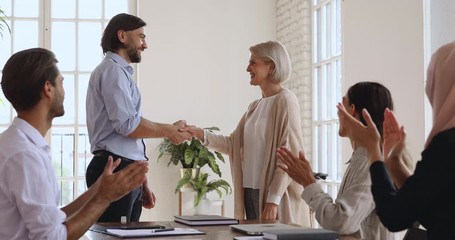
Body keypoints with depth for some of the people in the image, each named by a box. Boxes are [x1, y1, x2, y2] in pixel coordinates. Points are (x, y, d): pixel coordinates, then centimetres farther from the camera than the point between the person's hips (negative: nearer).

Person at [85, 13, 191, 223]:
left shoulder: (121, 72, 21)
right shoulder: (112, 70, -8)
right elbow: (127, 125, -18)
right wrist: (169, 130, -4)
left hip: (127, 172, 9)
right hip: (115, 171, -9)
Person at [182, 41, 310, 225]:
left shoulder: (285, 100, -9)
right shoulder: (255, 106, 15)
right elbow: (234, 144, 13)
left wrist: (273, 199, -20)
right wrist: (201, 134, 0)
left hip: (276, 196, -8)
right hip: (251, 192, 8)